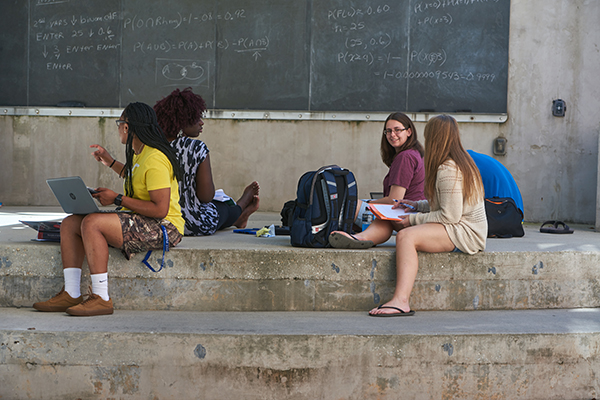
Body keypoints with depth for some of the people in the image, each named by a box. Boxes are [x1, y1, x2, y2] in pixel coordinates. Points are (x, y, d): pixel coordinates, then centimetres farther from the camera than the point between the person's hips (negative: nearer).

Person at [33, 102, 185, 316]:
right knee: (70, 223, 1)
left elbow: (160, 209, -24)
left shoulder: (155, 160, -19)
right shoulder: (140, 153, 12)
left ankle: (101, 298, -23)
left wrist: (117, 199, -18)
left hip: (162, 228, -10)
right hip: (139, 220, 10)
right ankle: (71, 294, -4)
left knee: (91, 223, -28)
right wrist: (110, 162, 30)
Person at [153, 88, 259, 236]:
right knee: (224, 206, 28)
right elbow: (206, 196, -20)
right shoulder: (197, 148, -23)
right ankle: (242, 205, 63)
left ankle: (238, 219, 62)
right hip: (197, 226, -5)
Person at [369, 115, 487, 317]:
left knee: (406, 236, -25)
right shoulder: (460, 162, 16)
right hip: (463, 227, 11)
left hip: (464, 233, -11)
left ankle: (401, 301, -37)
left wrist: (414, 219, -11)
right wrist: (417, 205, 19)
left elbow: (450, 216, -21)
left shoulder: (448, 170, -17)